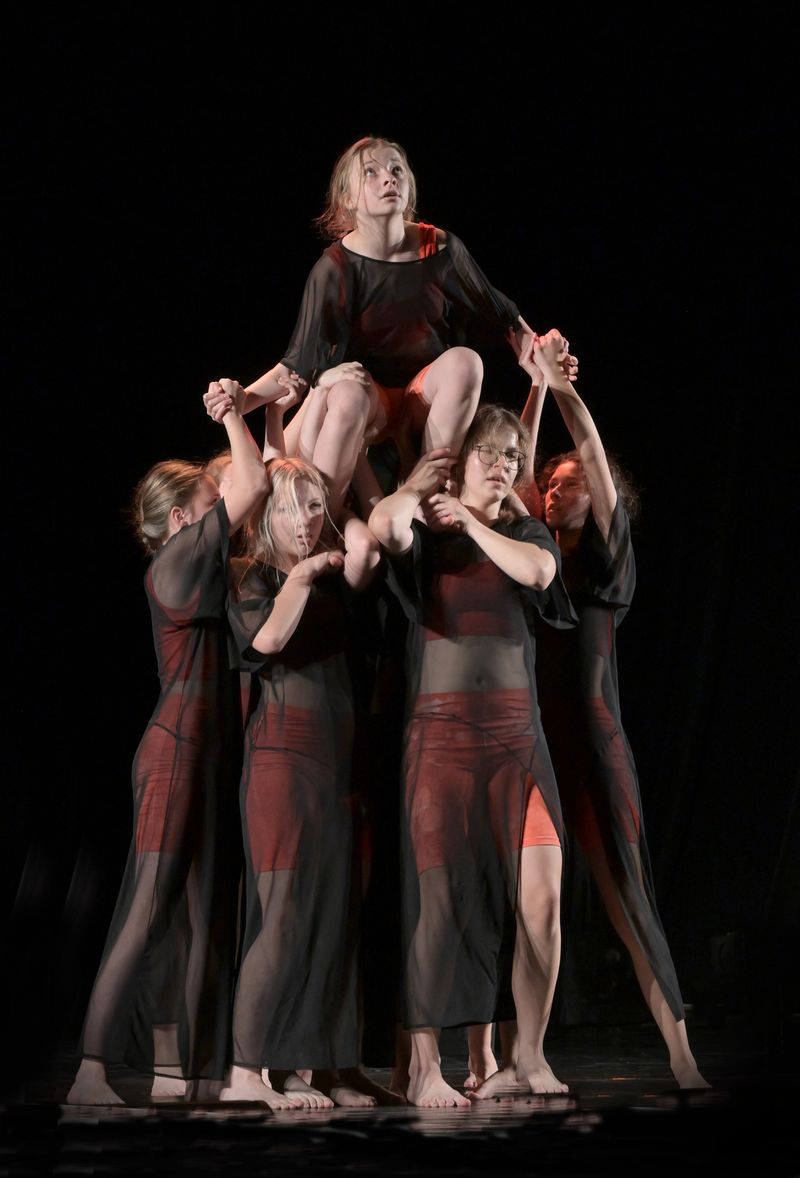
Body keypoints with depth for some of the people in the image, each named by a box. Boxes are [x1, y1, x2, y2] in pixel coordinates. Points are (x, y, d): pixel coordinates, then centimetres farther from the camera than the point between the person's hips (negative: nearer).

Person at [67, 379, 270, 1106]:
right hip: (179, 753, -9)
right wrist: (233, 413, 1)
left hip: (206, 756, 9)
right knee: (150, 915, -9)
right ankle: (91, 1073, -5)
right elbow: (255, 486, -11)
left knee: (194, 916, 8)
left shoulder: (204, 570, 18)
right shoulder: (176, 562, -7)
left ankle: (169, 1072, 12)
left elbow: (261, 491, 25)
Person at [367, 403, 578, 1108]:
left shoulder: (528, 534, 14)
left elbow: (536, 572, -10)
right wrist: (418, 486, -2)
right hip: (441, 739, -3)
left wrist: (468, 519, -2)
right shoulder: (423, 540, 5)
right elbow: (382, 526, -20)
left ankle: (531, 1057, 13)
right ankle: (424, 1069, 7)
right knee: (440, 905, -5)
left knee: (542, 902, -5)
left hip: (518, 742, 3)